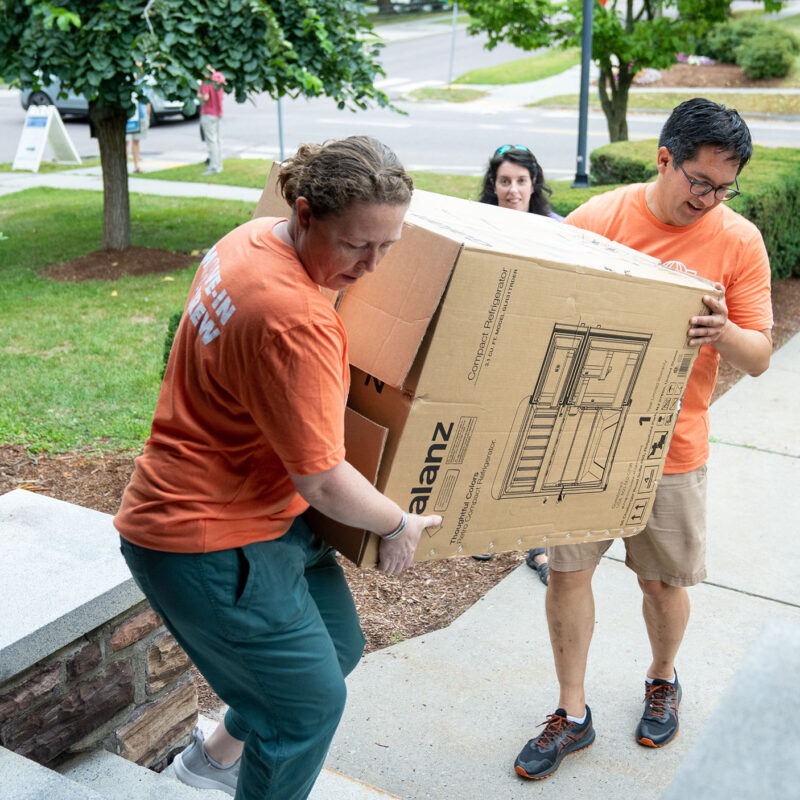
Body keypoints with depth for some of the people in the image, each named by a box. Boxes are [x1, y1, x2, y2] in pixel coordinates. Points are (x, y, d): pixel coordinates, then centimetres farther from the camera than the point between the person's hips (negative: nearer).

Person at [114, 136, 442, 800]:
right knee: (311, 700, 3)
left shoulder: (252, 238, -2)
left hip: (262, 511, 10)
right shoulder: (297, 322, -32)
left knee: (338, 645, 22)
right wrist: (398, 526, -8)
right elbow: (322, 480, -26)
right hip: (206, 544, -10)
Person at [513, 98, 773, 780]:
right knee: (568, 570, 6)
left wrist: (724, 333, -26)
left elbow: (759, 358, -3)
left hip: (670, 446, 0)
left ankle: (662, 679, 44)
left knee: (663, 582, 13)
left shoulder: (739, 241, -5)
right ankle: (573, 714, 25)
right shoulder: (597, 218, -6)